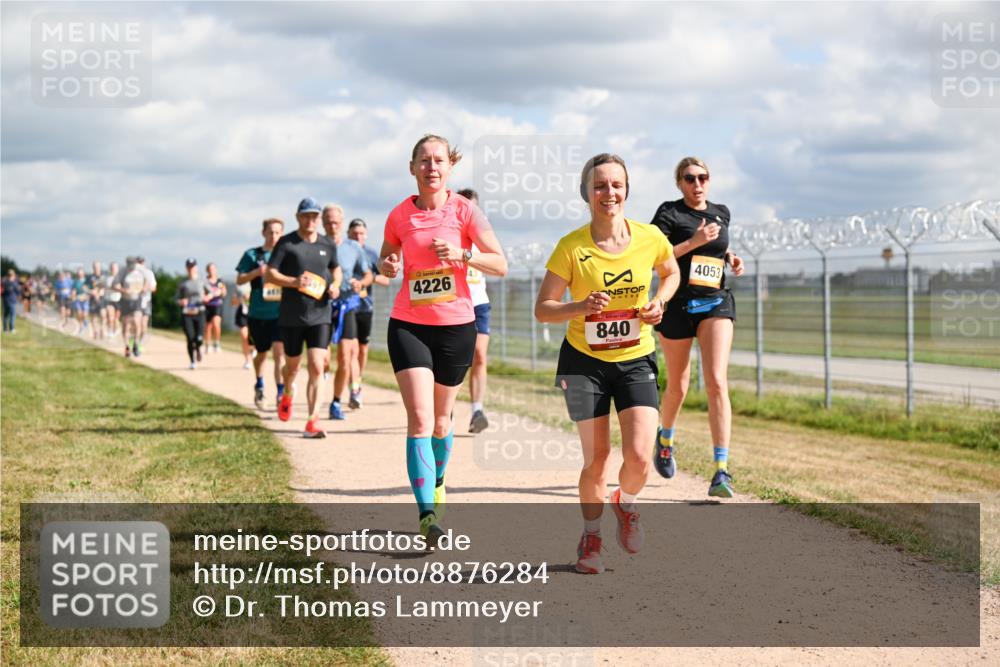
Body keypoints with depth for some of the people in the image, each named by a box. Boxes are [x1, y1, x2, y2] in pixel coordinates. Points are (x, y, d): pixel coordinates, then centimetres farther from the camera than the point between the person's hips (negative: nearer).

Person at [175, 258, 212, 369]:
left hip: (199, 313, 0)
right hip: (187, 314, 0)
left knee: (199, 338, -12)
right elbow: (176, 298, 11)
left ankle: (198, 349, 24)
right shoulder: (182, 284, 7)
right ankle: (192, 362, 11)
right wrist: (181, 302, -11)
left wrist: (208, 296, -6)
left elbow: (211, 292, 16)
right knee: (190, 339, -6)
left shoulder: (201, 282, 7)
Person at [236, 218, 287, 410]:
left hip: (280, 312, -1)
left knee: (279, 351, -14)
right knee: (261, 353, 15)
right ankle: (259, 385, 40)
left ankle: (281, 394, -14)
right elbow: (239, 280, 3)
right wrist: (256, 272, -14)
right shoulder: (252, 255, 3)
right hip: (257, 313, 1)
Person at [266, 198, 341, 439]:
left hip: (320, 315, 1)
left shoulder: (328, 245, 7)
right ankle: (287, 395, 48)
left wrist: (335, 285, 4)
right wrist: (294, 281, -22)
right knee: (292, 366, 14)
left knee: (316, 368, -11)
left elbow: (335, 268, 25)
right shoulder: (286, 243, -3)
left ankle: (312, 422, -12)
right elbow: (269, 274, -6)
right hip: (291, 316, -1)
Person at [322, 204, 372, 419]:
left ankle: (336, 402, 10)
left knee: (345, 358, -4)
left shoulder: (354, 248, 5)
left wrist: (360, 283, -8)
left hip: (346, 306, 1)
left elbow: (368, 275, 14)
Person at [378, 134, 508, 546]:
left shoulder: (464, 211, -5)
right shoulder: (400, 216, 1)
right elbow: (385, 261, 17)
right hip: (408, 325, 0)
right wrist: (387, 267, -6)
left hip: (456, 326, 0)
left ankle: (437, 479, 44)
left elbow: (500, 264, -7)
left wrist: (462, 255, -23)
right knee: (419, 418, -14)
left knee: (441, 418, 14)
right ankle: (427, 513, -20)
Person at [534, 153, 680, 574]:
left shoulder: (650, 238, -7)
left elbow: (671, 273, 15)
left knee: (639, 456, -12)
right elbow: (542, 309, -8)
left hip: (636, 360, 1)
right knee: (596, 458, 1)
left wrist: (658, 303, -5)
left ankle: (625, 504, 24)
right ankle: (591, 536, 26)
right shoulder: (571, 247, -13)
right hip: (584, 361, -1)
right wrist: (582, 307, -27)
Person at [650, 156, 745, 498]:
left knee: (717, 382, -15)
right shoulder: (669, 213, -5)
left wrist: (731, 258, 10)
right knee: (678, 385, 12)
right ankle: (664, 439, 45)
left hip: (716, 303, 2)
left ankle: (721, 471, -20)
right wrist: (694, 242, -21)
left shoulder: (721, 212, 11)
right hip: (678, 305, -2)